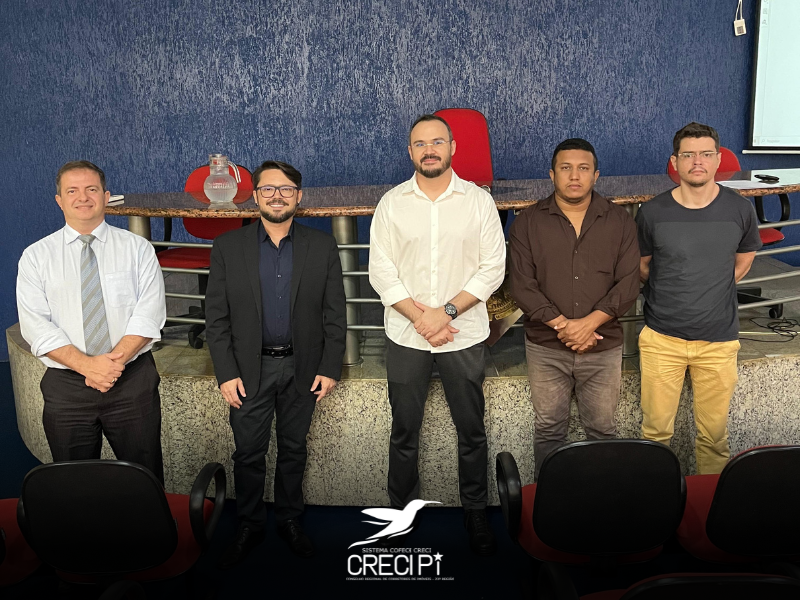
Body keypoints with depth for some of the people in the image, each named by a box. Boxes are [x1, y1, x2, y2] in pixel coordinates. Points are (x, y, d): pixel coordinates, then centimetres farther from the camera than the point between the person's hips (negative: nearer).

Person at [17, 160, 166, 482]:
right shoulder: (36, 256, 4)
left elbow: (149, 313, -7)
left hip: (133, 382, -1)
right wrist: (88, 365, -18)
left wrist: (116, 359, -20)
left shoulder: (138, 248, 2)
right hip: (66, 387, 1)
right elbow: (36, 325, -6)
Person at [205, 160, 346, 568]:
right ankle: (249, 526, 29)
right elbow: (216, 317, -2)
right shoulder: (228, 247, -2)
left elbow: (335, 314, 0)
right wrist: (226, 373, -8)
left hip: (302, 368, 1)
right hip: (249, 370, 0)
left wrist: (330, 368, -4)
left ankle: (289, 519, 33)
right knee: (248, 453, 9)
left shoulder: (322, 247, -1)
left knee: (293, 449, 15)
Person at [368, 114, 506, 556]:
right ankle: (402, 515, 26)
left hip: (464, 334, 0)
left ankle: (476, 515, 27)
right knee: (404, 432, 9)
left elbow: (493, 268, -4)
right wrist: (419, 317, -12)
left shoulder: (478, 201, 0)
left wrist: (446, 311, -14)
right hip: (405, 335, 1)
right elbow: (381, 271, -2)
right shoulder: (391, 203, 2)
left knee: (471, 431, 9)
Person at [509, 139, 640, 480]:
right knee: (548, 429, 12)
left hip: (603, 347, 1)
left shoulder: (620, 222, 2)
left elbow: (628, 283, -5)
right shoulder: (528, 223, -1)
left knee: (602, 429, 12)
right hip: (546, 348, 0)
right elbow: (521, 285, -8)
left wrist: (589, 322, -17)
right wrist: (562, 325, -16)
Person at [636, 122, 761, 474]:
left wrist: (715, 288, 11)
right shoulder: (652, 213, -6)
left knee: (714, 432, 10)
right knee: (656, 429, 6)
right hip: (661, 338, -1)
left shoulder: (740, 210, -3)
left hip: (719, 339, 1)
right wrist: (671, 294, 9)